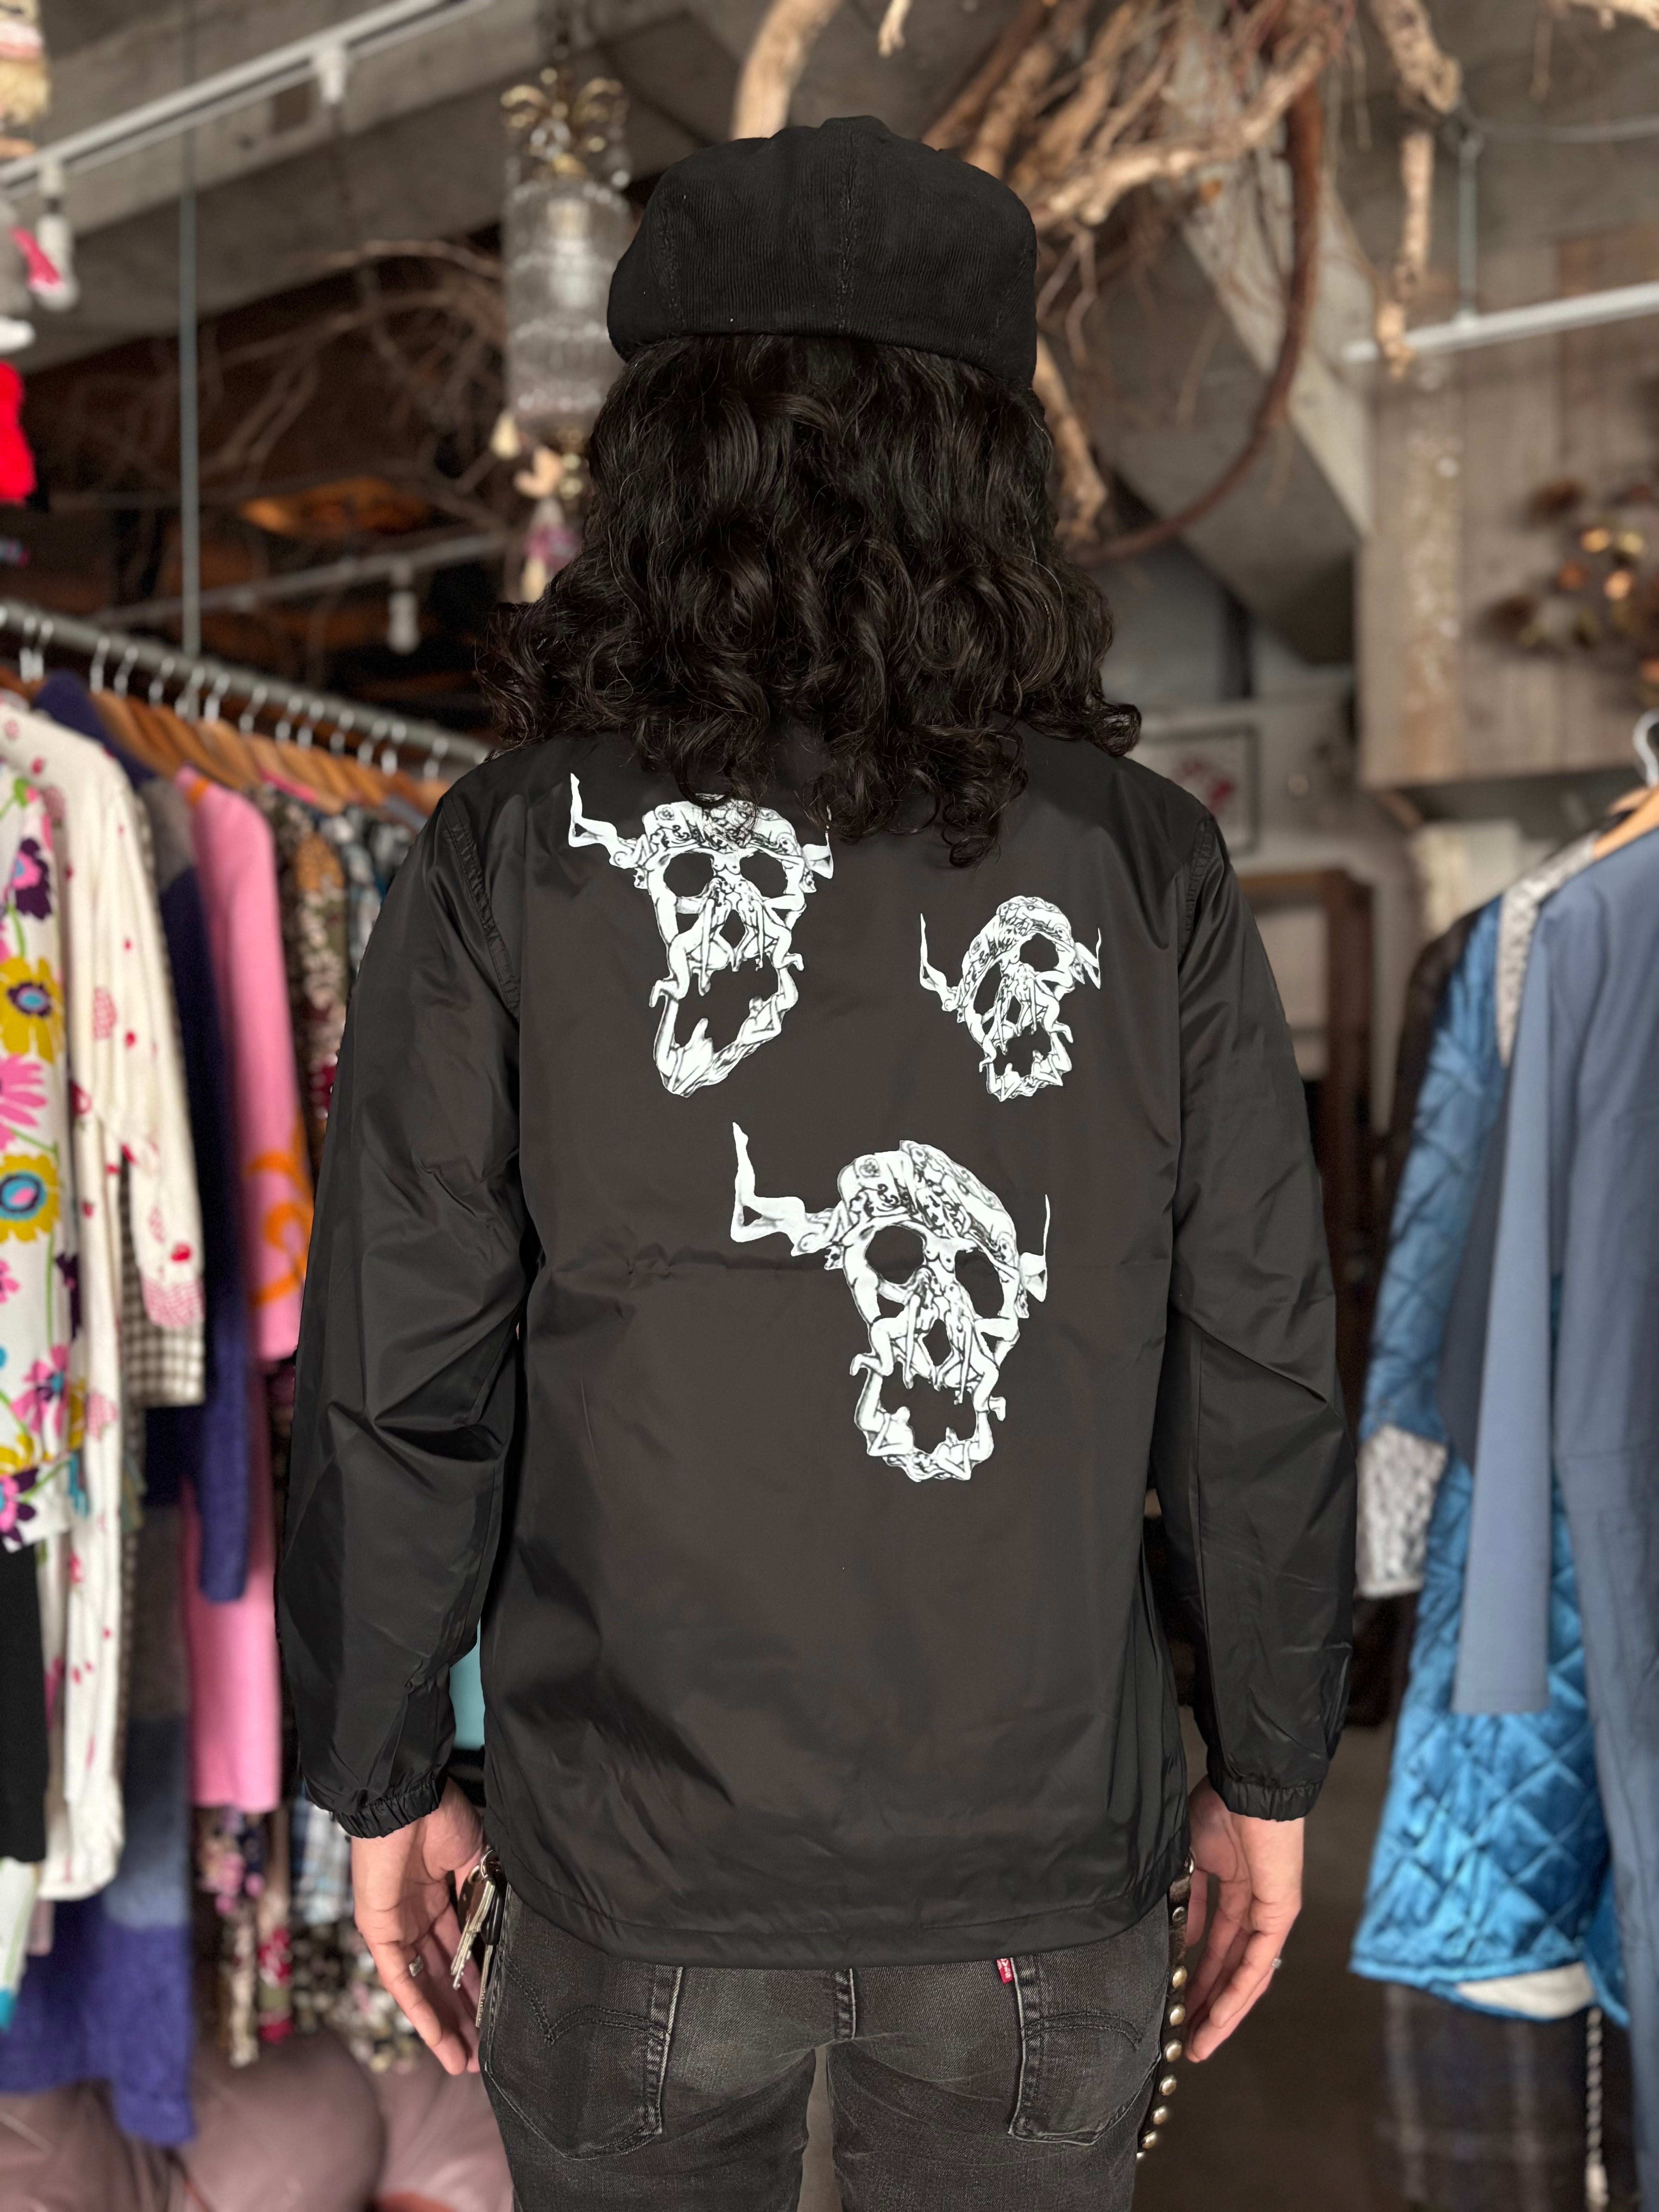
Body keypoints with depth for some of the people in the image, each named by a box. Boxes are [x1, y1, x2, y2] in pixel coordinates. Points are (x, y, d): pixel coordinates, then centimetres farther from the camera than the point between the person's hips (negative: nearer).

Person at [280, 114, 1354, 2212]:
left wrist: (383, 1780, 5)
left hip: (645, 1878, 0)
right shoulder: (1142, 867, -9)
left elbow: (396, 1401, -9)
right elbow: (1258, 1385, -5)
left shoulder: (513, 861, -12)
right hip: (1049, 1872, 1)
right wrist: (1267, 1774, 8)